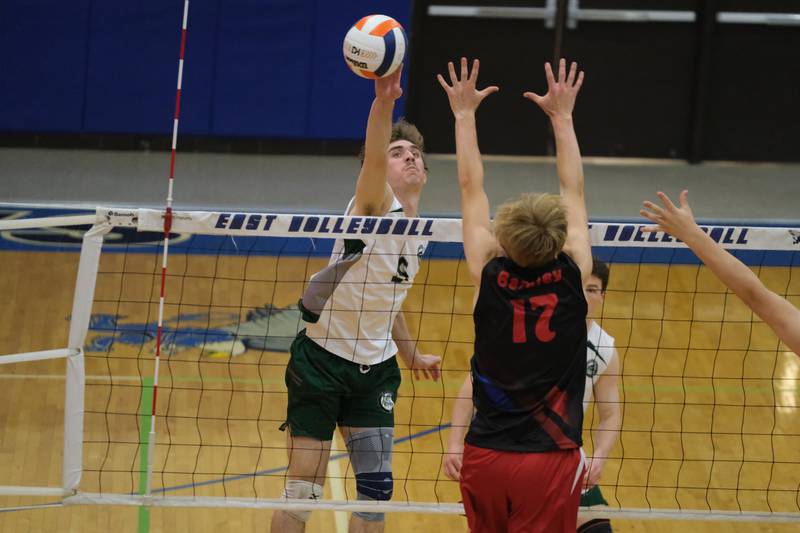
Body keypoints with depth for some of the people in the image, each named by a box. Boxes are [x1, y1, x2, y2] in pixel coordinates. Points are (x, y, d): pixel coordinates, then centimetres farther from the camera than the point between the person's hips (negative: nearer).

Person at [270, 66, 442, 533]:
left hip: (376, 369, 7)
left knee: (376, 492, 2)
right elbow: (372, 159, -37)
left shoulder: (418, 235, 7)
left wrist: (411, 354, 29)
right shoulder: (376, 208, -14)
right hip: (322, 359, -6)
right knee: (303, 493, -6)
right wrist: (384, 102, -54)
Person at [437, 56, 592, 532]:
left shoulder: (491, 276, -6)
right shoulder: (572, 277, -7)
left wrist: (464, 114, 16)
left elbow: (472, 189, 6)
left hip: (485, 458, 2)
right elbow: (573, 191, 6)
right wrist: (562, 116, 17)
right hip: (552, 460, -2)